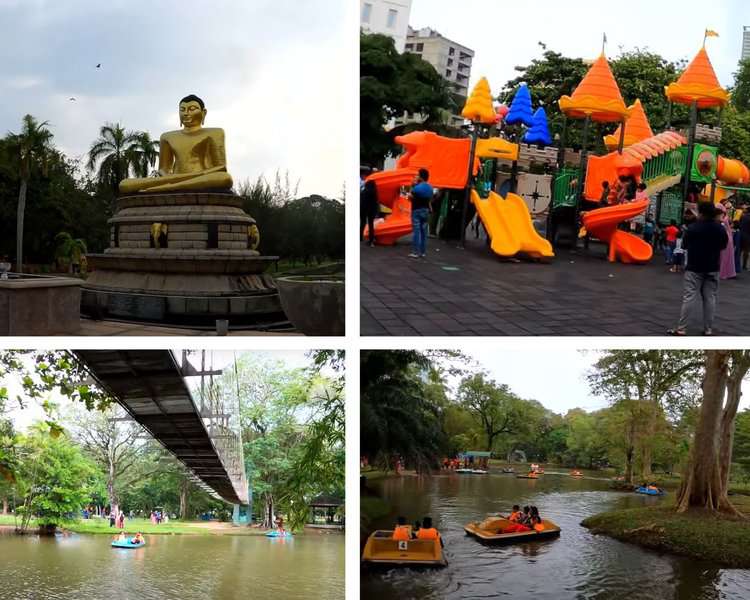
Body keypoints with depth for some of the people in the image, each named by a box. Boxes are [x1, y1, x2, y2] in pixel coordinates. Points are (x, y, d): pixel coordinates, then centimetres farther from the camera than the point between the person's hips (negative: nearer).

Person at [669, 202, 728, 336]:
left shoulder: (693, 228, -13)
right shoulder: (721, 229, 1)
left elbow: (684, 245, -2)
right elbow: (724, 245, 16)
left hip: (694, 268, -4)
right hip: (713, 269, 4)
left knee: (689, 298, -4)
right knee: (710, 298, 8)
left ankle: (681, 329, -4)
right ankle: (708, 329, 9)